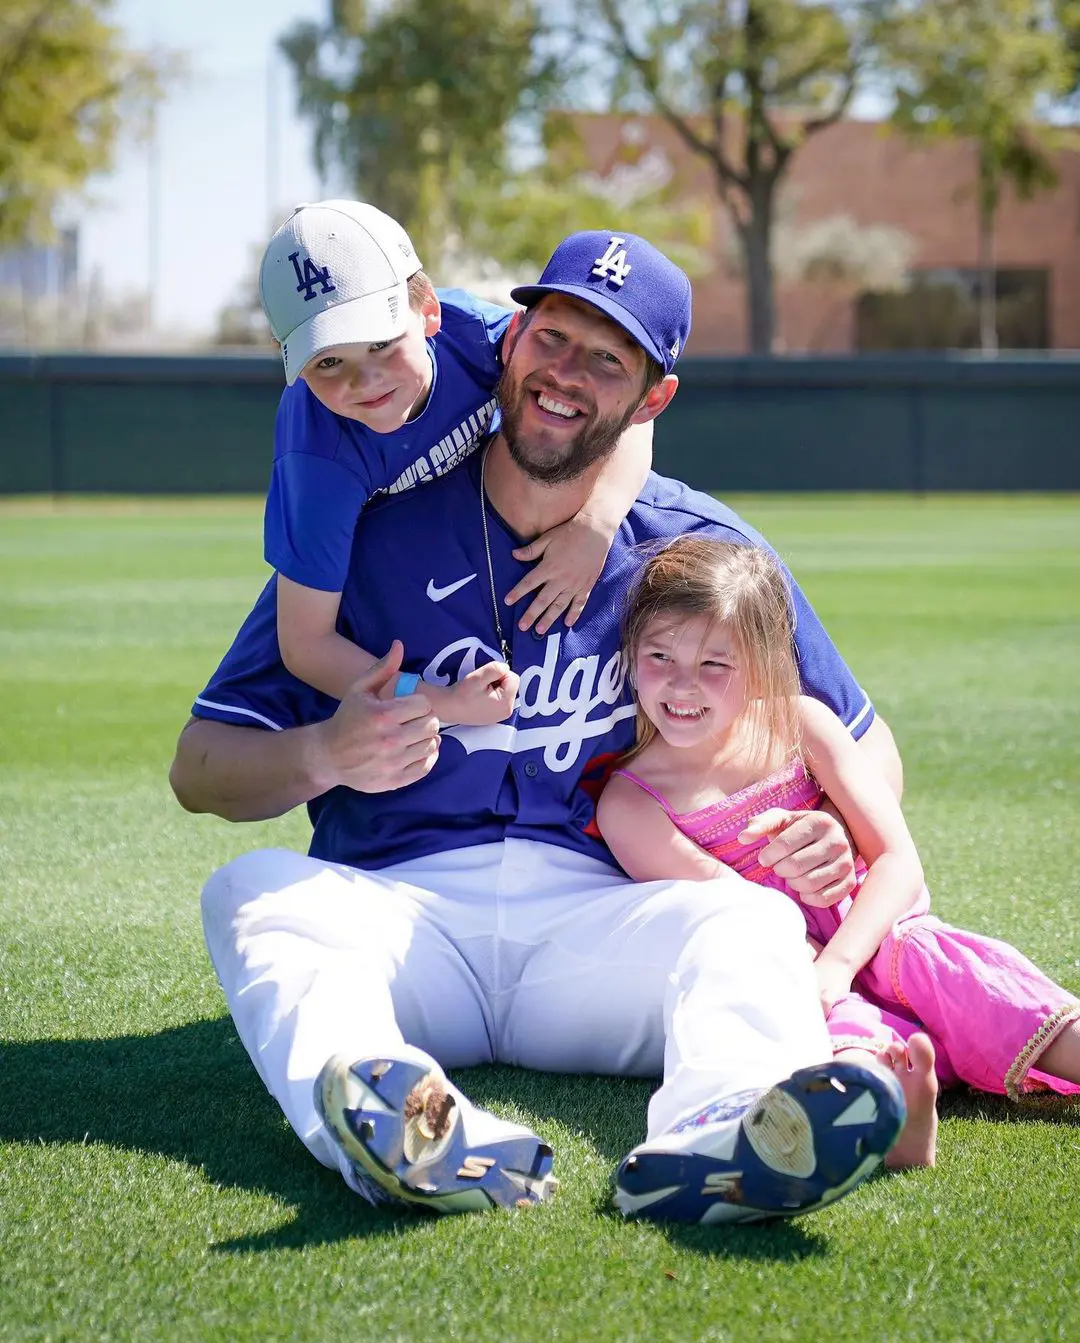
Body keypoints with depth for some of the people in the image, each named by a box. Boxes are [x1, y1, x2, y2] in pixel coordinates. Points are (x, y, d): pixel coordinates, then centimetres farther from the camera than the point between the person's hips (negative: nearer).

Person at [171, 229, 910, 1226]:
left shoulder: (701, 550, 10)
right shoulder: (371, 532, 7)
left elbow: (865, 743, 17)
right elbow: (200, 770, 5)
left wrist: (839, 834, -8)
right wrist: (322, 756, -17)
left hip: (600, 915, 0)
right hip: (397, 910, 0)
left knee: (752, 916, -29)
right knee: (255, 891, -30)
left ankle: (710, 1144, -62)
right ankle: (400, 1140, -60)